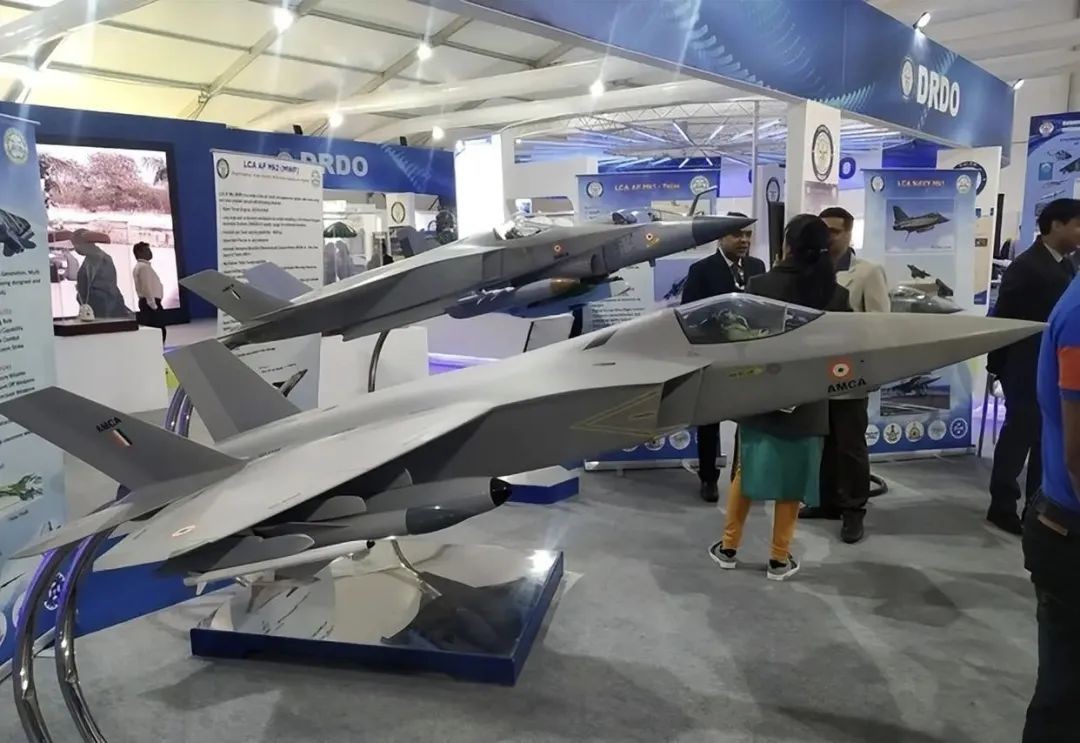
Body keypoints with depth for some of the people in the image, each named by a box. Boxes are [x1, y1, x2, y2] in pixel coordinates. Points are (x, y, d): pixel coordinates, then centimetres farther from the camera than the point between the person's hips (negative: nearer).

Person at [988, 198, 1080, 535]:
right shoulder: (1025, 266, -14)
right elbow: (1004, 317, -13)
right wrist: (1000, 364, -11)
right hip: (1027, 369, -8)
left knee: (1048, 437, 14)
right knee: (1019, 433, 1)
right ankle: (1002, 506, 13)